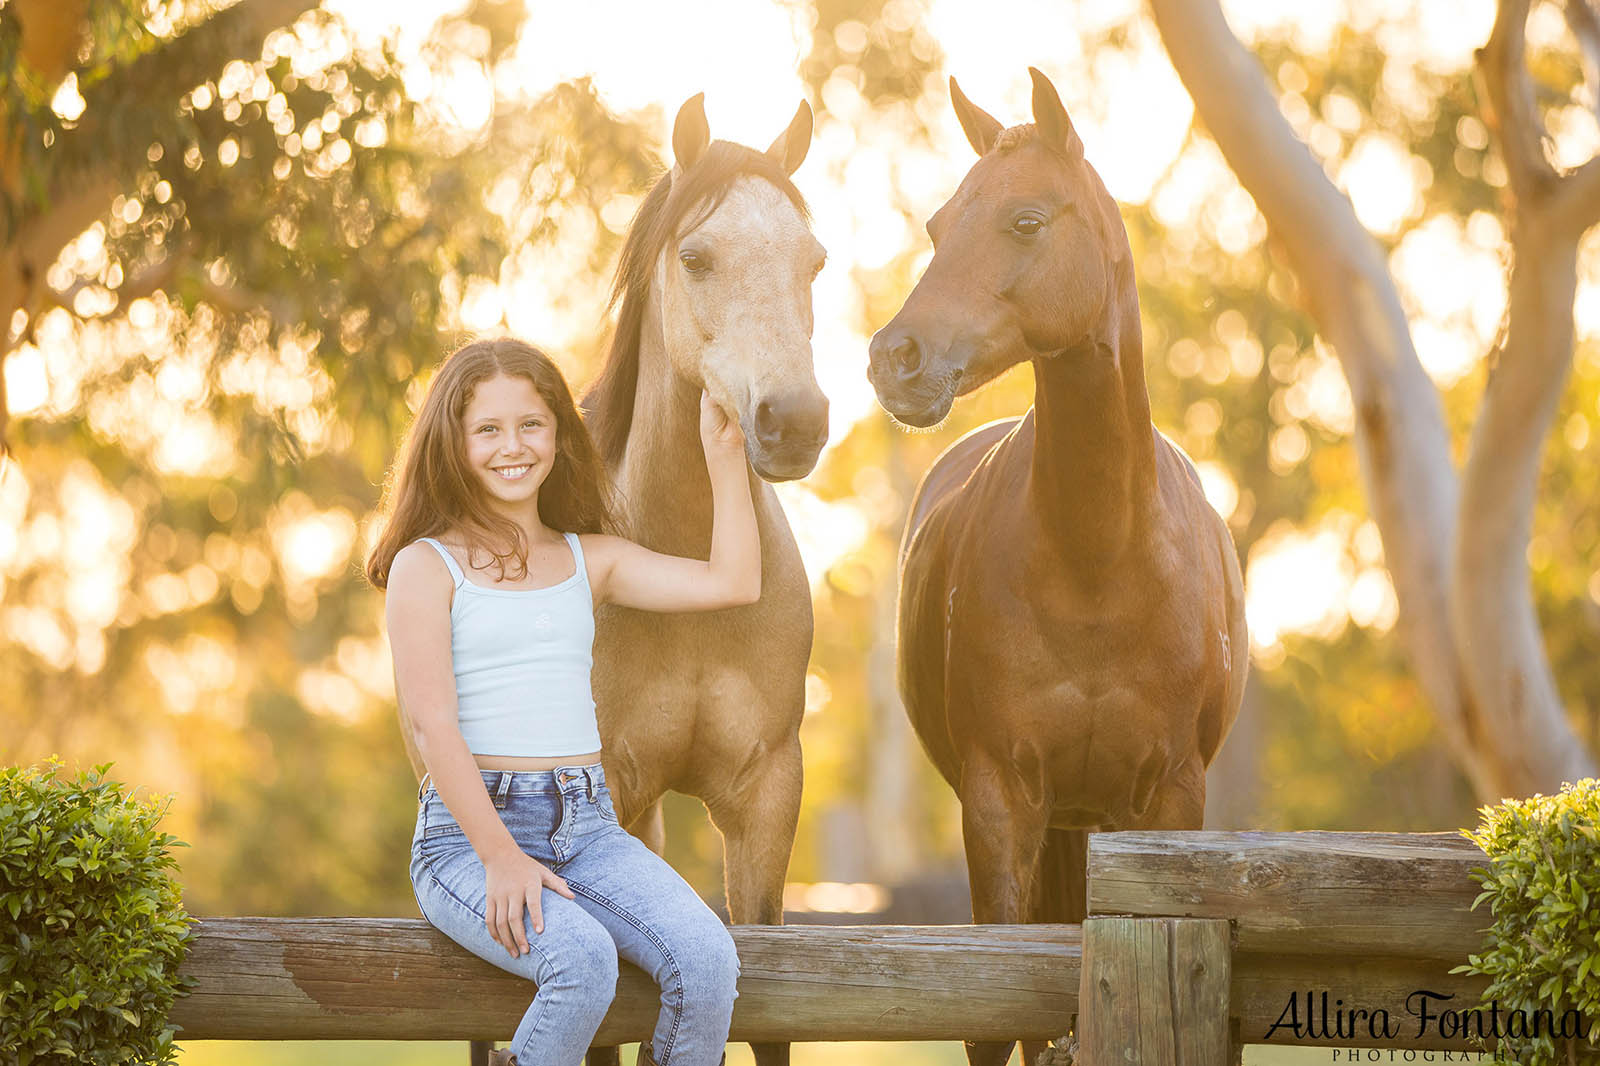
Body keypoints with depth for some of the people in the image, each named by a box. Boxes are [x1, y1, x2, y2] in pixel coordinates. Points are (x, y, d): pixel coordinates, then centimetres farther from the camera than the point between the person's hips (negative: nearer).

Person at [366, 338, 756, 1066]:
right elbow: (432, 722, -8)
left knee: (708, 959, -22)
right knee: (582, 958, -33)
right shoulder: (428, 567, 2)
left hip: (587, 824, 5)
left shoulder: (591, 561, 16)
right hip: (467, 830, -4)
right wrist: (499, 855, -17)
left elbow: (732, 582, 6)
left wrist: (723, 450, 9)